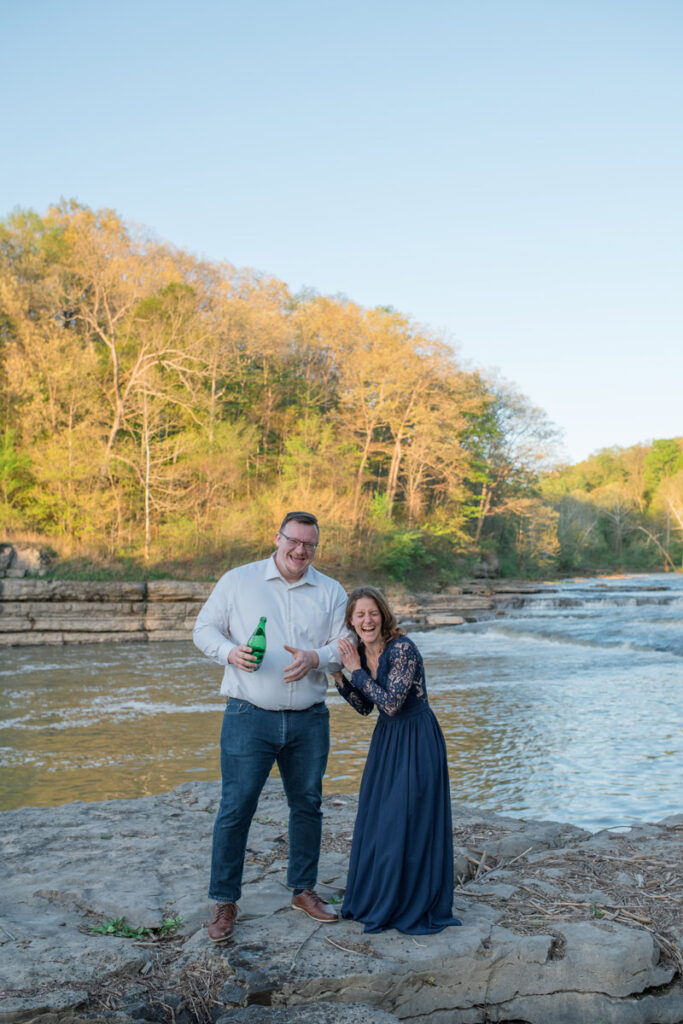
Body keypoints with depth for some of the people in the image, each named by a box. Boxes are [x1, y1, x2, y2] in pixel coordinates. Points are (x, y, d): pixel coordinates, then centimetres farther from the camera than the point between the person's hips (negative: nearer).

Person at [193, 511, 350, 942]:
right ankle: (225, 902, 12)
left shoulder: (331, 592, 8)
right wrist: (230, 652, -16)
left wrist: (315, 658, -16)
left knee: (308, 805, 13)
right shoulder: (237, 581, 2)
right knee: (235, 808, -2)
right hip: (249, 717, -3)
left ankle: (304, 889, 31)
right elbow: (205, 629, 4)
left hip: (309, 719, 3)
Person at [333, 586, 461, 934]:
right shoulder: (359, 652, 0)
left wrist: (357, 671, -22)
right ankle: (375, 898, 30)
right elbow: (365, 707, 8)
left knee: (409, 822, -3)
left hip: (417, 742, -8)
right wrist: (339, 676, -4)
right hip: (386, 739, 8)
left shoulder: (403, 649, -22)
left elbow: (391, 704, -26)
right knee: (374, 818, 13)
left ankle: (414, 907, 14)